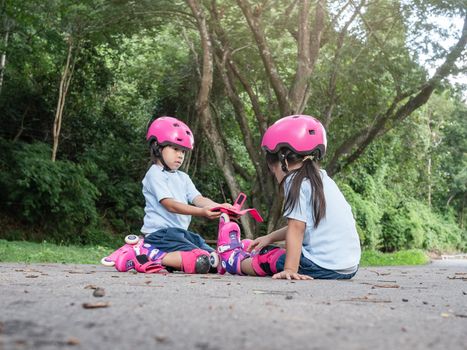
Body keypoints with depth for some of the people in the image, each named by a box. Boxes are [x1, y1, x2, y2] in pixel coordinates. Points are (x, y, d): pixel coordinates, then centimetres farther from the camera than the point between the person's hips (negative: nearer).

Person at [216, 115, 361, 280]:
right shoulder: (321, 178, 17)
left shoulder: (295, 182, -9)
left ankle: (235, 261, 36)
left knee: (266, 259, 12)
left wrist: (289, 270, -18)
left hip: (322, 268, -8)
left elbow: (296, 228, -16)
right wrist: (270, 237, 32)